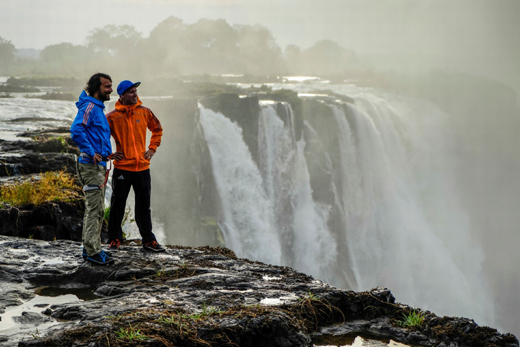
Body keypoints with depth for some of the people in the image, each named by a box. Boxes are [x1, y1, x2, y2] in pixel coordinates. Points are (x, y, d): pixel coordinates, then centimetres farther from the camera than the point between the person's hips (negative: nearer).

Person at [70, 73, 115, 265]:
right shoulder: (89, 107, -13)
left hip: (98, 164, 10)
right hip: (91, 164, -10)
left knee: (95, 208, 14)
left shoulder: (98, 108, 18)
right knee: (95, 208, -9)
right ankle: (93, 251, -7)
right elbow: (76, 130, -27)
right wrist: (91, 152, -23)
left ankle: (90, 248, 20)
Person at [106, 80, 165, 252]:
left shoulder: (144, 112, 4)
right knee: (117, 205, 1)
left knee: (144, 205, 10)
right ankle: (115, 240, 12)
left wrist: (152, 149, 11)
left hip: (143, 166, 3)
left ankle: (148, 240, 17)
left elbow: (157, 129, 20)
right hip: (122, 167, -3)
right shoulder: (112, 117, -5)